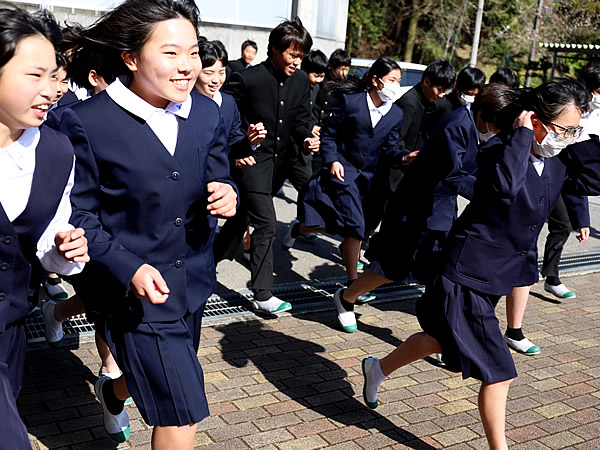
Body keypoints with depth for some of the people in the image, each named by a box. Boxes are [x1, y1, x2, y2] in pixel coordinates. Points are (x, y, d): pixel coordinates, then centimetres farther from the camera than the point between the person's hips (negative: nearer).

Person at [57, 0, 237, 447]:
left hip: (193, 279, 6)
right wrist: (128, 271, -24)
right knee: (181, 412, -6)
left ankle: (114, 391, 62)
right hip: (133, 287, -6)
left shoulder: (207, 112, 0)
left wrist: (226, 196, -15)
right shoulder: (86, 121, -15)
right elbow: (78, 215, -10)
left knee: (154, 377, 28)